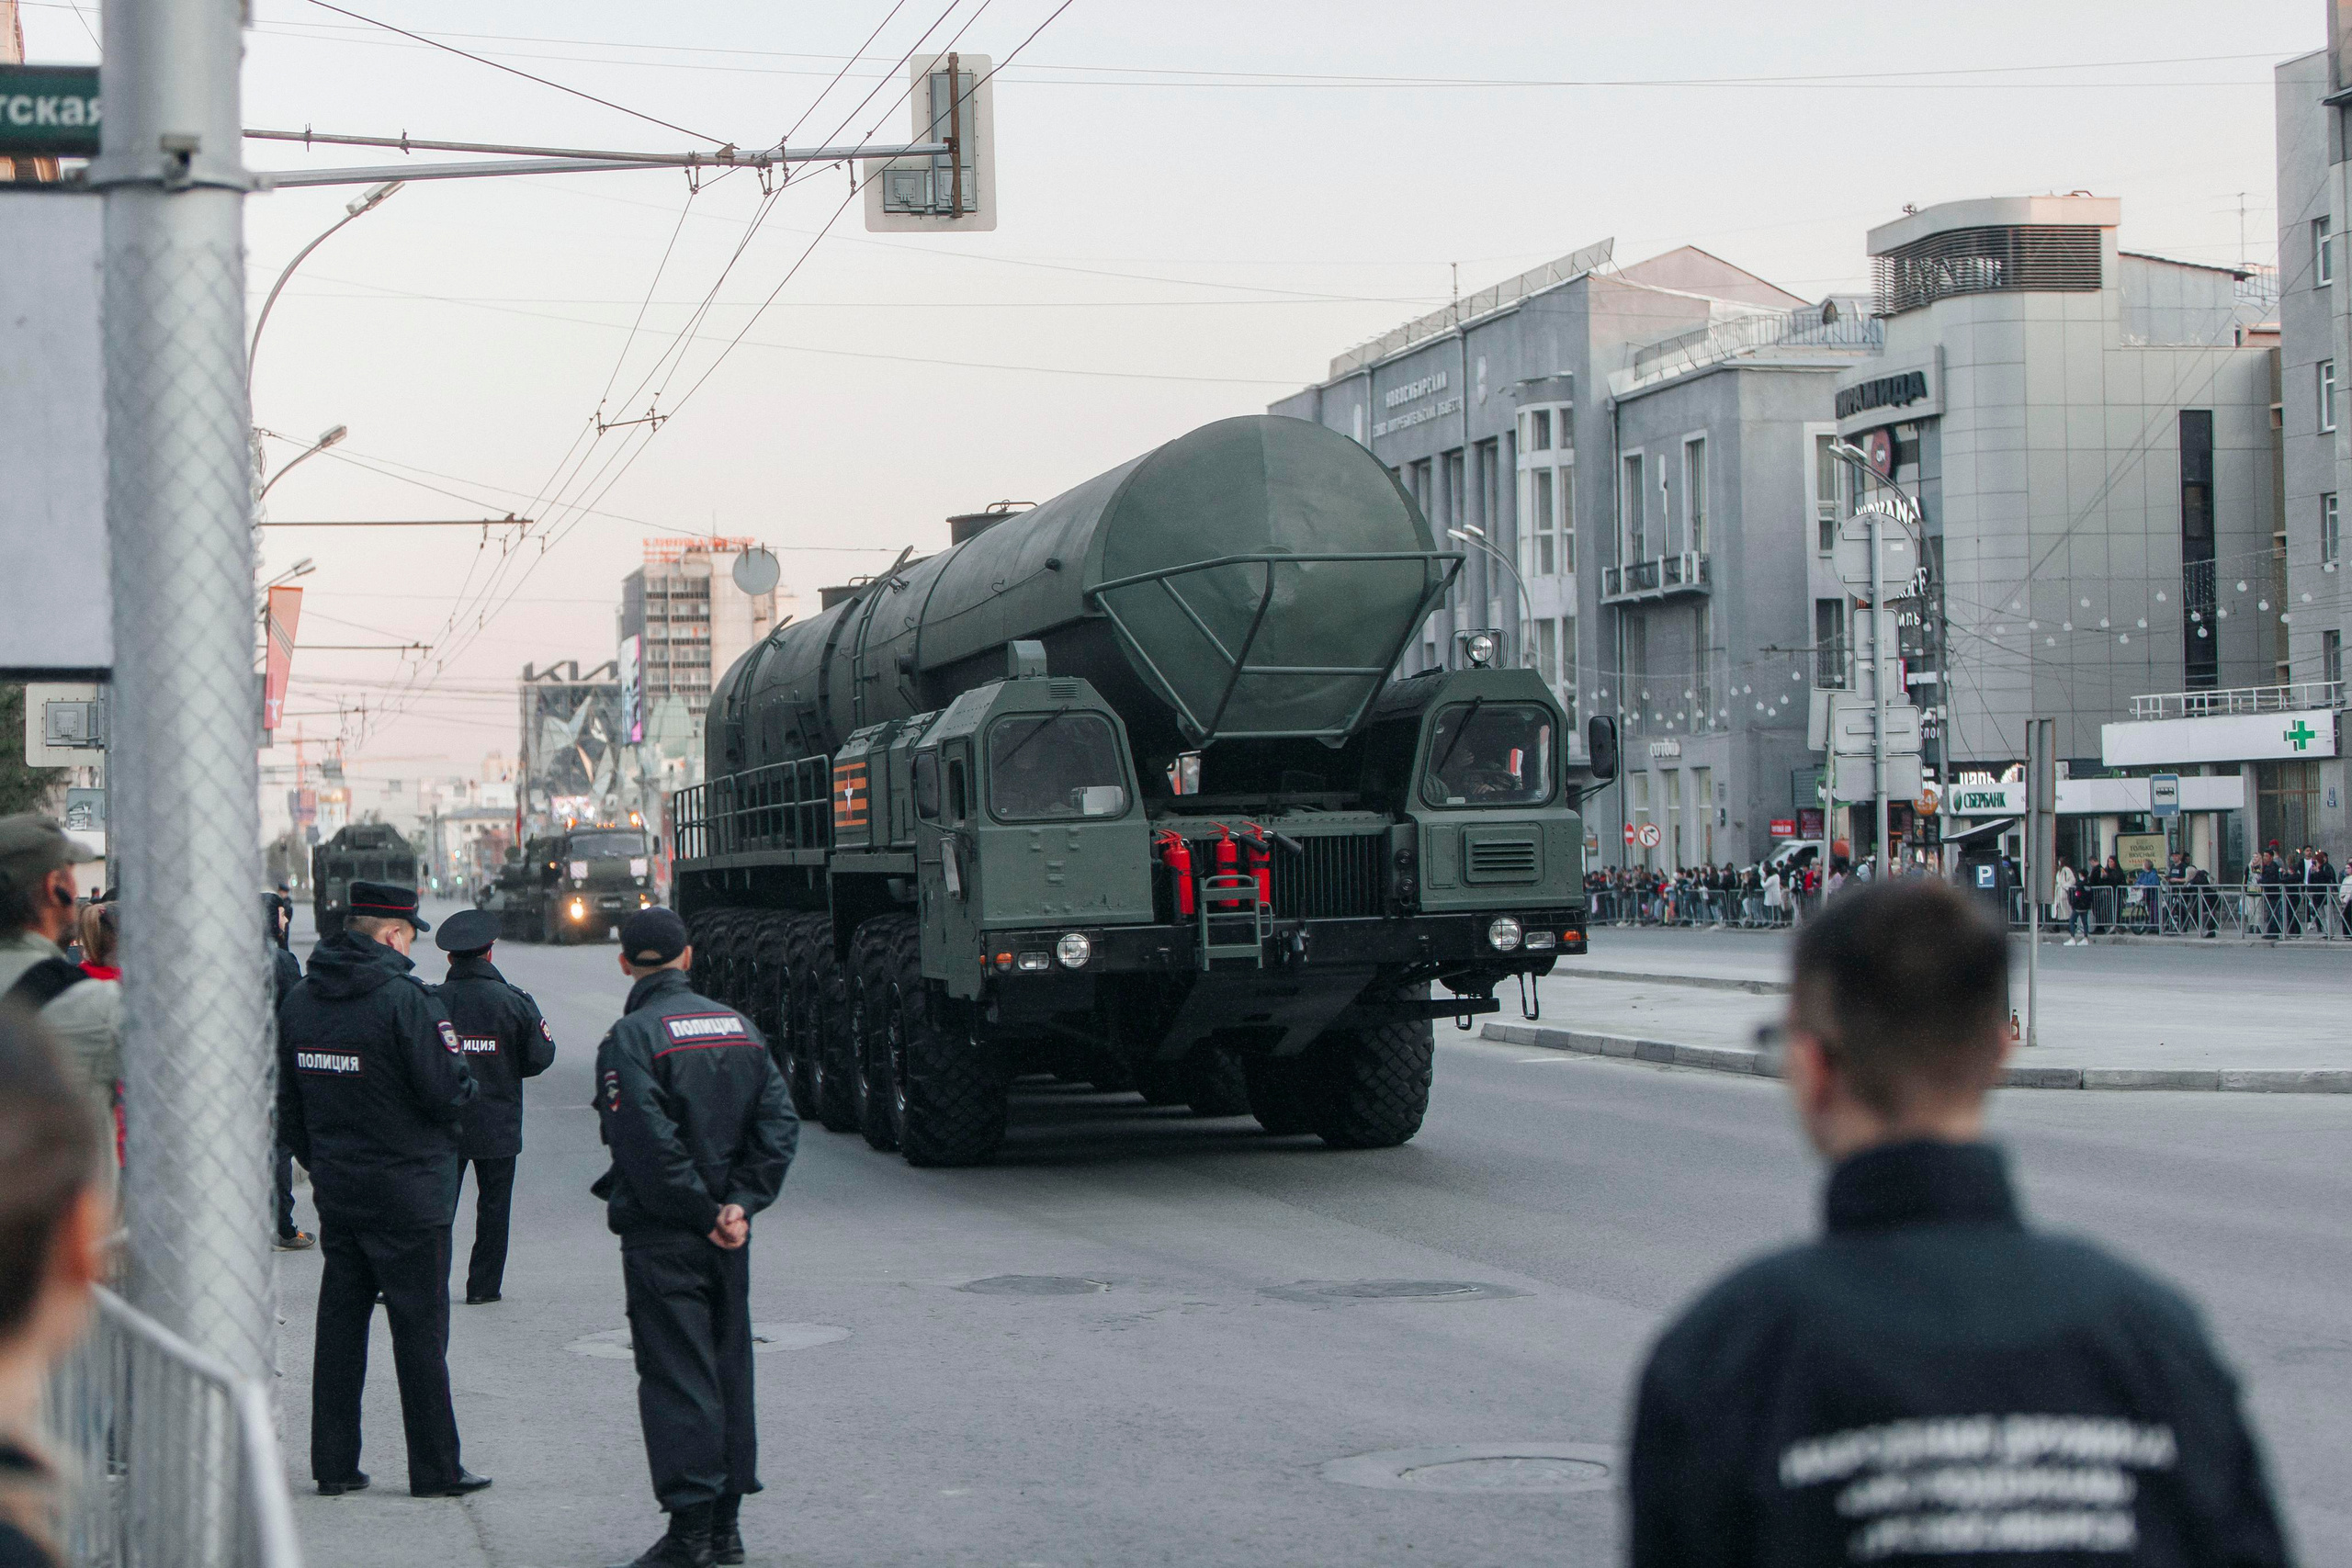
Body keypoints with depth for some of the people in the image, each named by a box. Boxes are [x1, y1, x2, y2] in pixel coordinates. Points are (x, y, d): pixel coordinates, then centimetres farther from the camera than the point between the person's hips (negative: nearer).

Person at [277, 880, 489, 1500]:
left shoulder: (299, 1001, 5)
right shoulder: (404, 1000, -17)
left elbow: (286, 1102, 12)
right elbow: (449, 1093, -19)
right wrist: (461, 1071, 3)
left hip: (337, 1193, 6)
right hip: (409, 1196, -6)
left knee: (340, 1324, 12)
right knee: (419, 1331, 1)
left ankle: (333, 1463, 13)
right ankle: (434, 1468, 5)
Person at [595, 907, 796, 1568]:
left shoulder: (632, 1037, -12)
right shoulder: (739, 1027, 8)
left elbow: (649, 1145, -20)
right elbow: (779, 1123, 2)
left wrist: (703, 1213, -11)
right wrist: (738, 1204, -3)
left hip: (662, 1237, -6)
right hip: (729, 1237, 6)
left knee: (676, 1376, -3)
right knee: (728, 1370, 13)